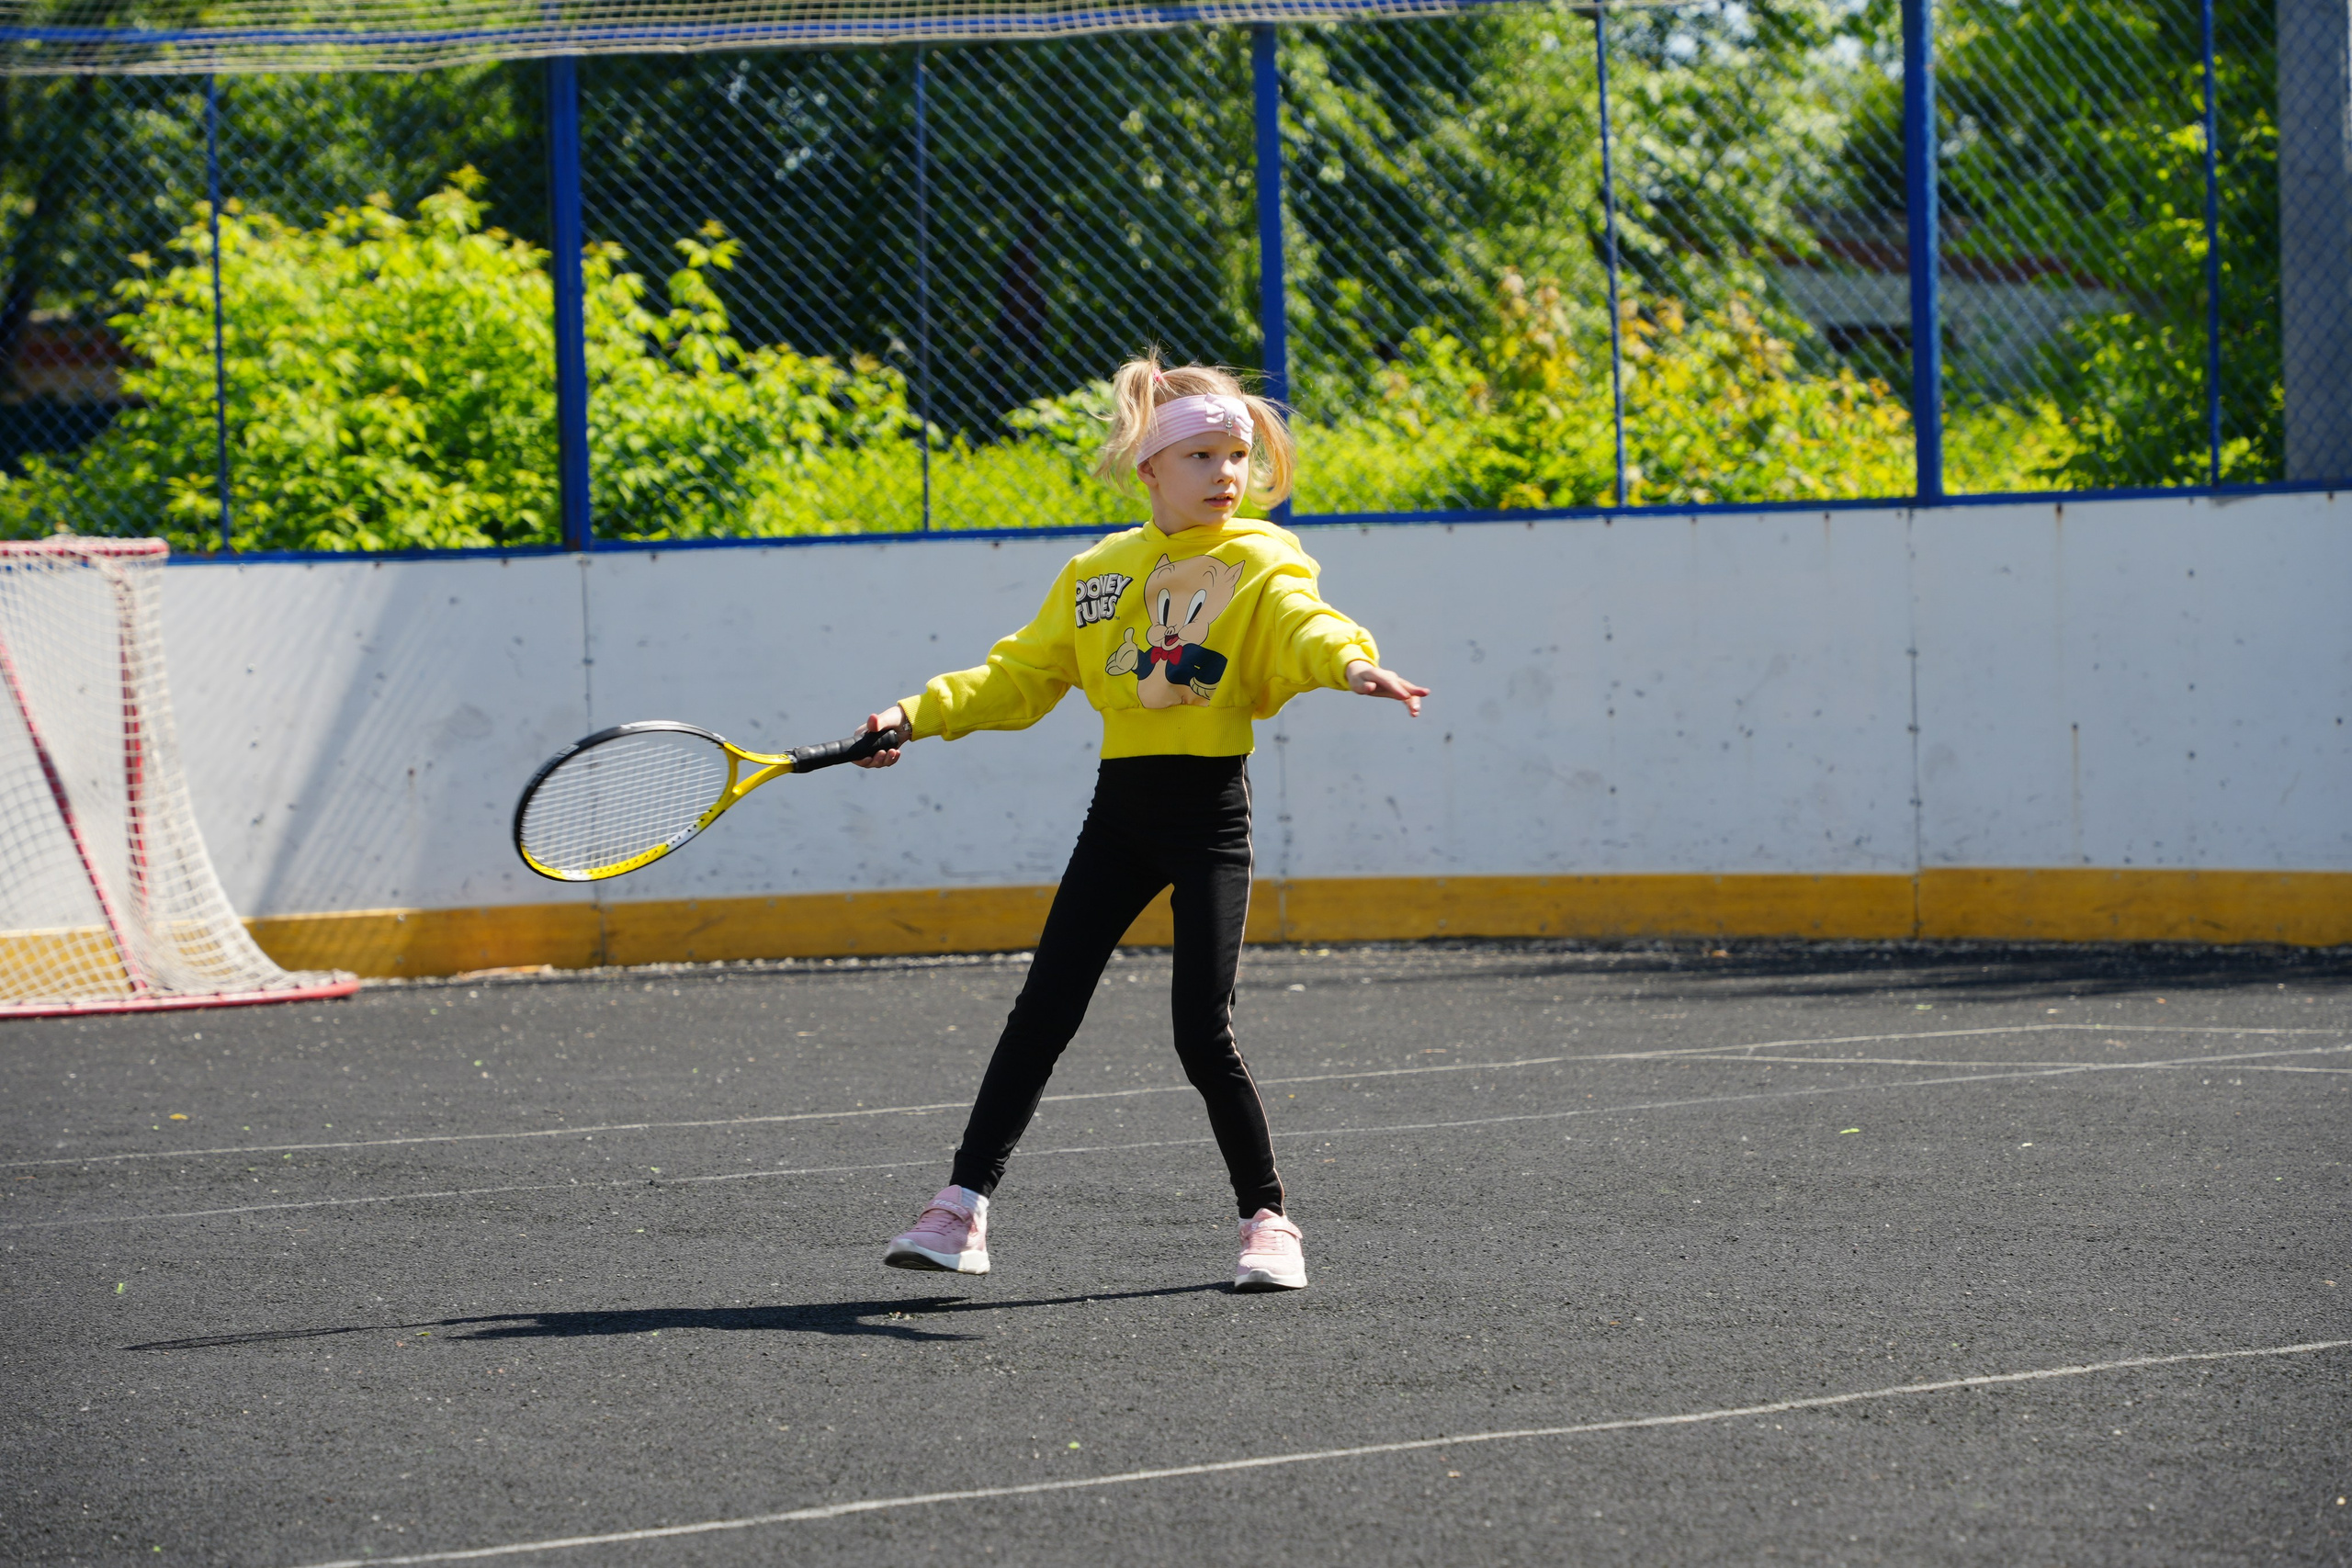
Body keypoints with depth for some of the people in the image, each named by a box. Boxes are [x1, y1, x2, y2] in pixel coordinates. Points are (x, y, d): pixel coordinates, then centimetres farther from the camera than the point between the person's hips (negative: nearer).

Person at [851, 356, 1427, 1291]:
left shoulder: (1261, 563, -3)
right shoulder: (1098, 574, 10)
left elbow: (1302, 626, -24)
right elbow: (1018, 678, 15)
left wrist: (1348, 659, -47)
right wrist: (918, 715, 2)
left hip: (1209, 814, -4)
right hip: (1121, 809, 4)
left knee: (1202, 1031, -10)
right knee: (1043, 1011, 1)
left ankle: (1267, 1220, 7)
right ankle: (962, 1208, 5)